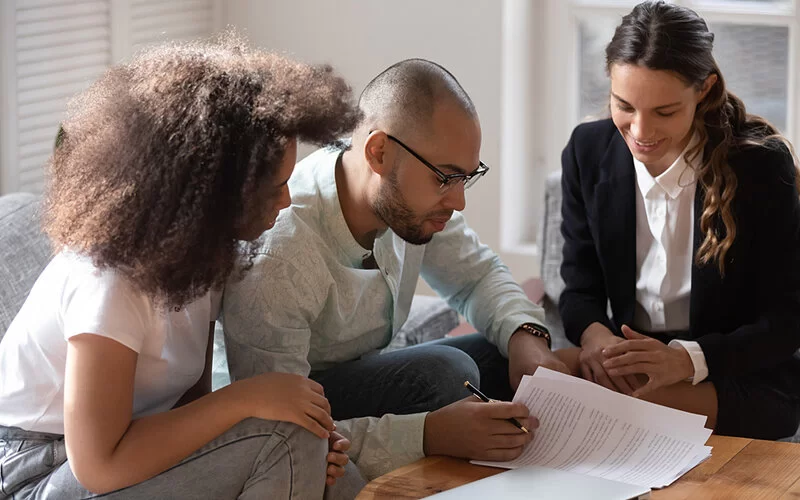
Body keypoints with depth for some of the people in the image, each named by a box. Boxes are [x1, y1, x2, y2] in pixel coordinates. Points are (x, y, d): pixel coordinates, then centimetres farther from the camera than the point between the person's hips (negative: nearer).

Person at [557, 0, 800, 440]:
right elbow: (580, 290, 5)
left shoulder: (762, 164, -11)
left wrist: (687, 359, -28)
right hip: (625, 364, 5)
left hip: (743, 381, -5)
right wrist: (594, 335, -21)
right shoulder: (588, 152, 0)